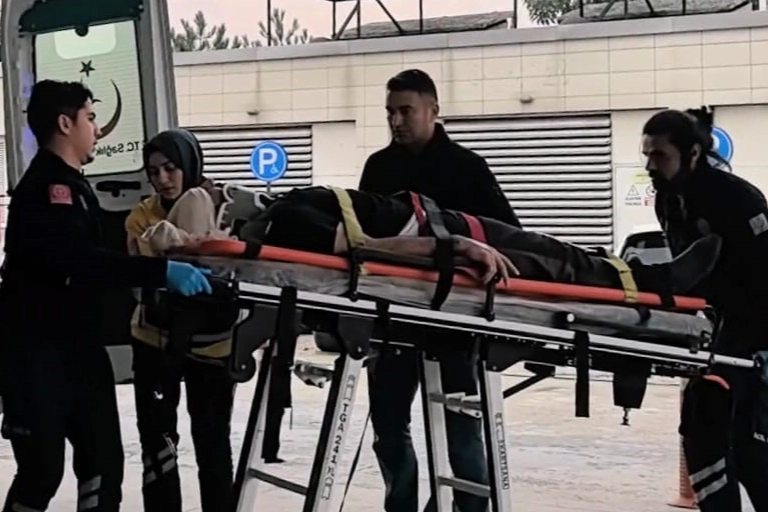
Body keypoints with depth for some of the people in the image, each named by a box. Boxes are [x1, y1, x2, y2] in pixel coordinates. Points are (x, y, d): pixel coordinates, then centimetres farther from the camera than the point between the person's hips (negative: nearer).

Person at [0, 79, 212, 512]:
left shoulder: (71, 185, 15)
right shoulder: (44, 188, -19)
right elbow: (78, 261, -34)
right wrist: (161, 270, -37)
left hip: (79, 348, 10)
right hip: (37, 356, -10)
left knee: (104, 460, 9)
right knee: (43, 469, -2)